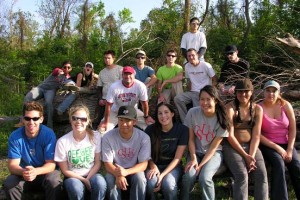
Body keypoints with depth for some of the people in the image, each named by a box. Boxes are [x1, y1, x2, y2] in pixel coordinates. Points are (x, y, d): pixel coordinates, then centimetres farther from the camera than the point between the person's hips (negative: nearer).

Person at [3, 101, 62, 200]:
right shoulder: (15, 137, -13)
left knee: (54, 182, -33)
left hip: (45, 172, -1)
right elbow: (13, 165, -15)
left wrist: (36, 171, -41)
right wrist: (23, 172, -40)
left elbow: (51, 164, -19)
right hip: (23, 175, 2)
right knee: (8, 184, -27)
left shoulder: (49, 134, -17)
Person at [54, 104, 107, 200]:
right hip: (72, 177, -1)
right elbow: (65, 170, -5)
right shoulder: (62, 141, -13)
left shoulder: (95, 136, -7)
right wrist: (83, 180, -14)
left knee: (100, 183, -32)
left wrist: (88, 179, -14)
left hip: (92, 174, 2)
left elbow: (97, 163, 0)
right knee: (76, 187, -36)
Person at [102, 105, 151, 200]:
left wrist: (126, 172, -35)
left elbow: (143, 164, -15)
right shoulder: (108, 137, -15)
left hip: (134, 171, 0)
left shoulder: (143, 137, -16)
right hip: (115, 171, 0)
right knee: (110, 179, -30)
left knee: (140, 178, -31)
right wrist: (118, 175, -35)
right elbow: (108, 163, -12)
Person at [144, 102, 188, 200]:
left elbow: (177, 158, -10)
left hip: (172, 166, -1)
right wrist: (153, 166, -17)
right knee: (150, 183, -31)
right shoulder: (150, 129, -7)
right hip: (155, 165, 1)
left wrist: (162, 175, -20)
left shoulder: (182, 129, -10)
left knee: (168, 184, -32)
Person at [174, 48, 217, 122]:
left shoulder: (205, 65, -5)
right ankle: (185, 121, -10)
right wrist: (190, 91, 4)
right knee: (177, 98, -17)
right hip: (192, 92, 5)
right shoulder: (187, 66, 9)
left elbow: (214, 79, -3)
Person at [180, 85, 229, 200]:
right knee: (188, 176, -25)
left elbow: (214, 147, -12)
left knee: (204, 178, -28)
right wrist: (193, 158, -16)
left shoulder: (221, 119, -15)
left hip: (214, 153, -1)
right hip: (196, 152, 2)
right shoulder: (193, 113, -12)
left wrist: (201, 165, -19)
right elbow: (191, 138, -4)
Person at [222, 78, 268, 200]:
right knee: (242, 175, -26)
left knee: (262, 175, -18)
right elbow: (230, 135, -12)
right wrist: (245, 155, -15)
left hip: (251, 146, 4)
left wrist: (251, 155, -14)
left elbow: (256, 135, 0)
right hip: (232, 147, -3)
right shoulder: (230, 108, -7)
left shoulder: (257, 109, 4)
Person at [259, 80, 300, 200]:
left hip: (286, 144, 3)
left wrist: (290, 150, -9)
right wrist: (277, 148, -16)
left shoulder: (286, 105, -1)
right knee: (278, 163, -30)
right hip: (268, 145, -3)